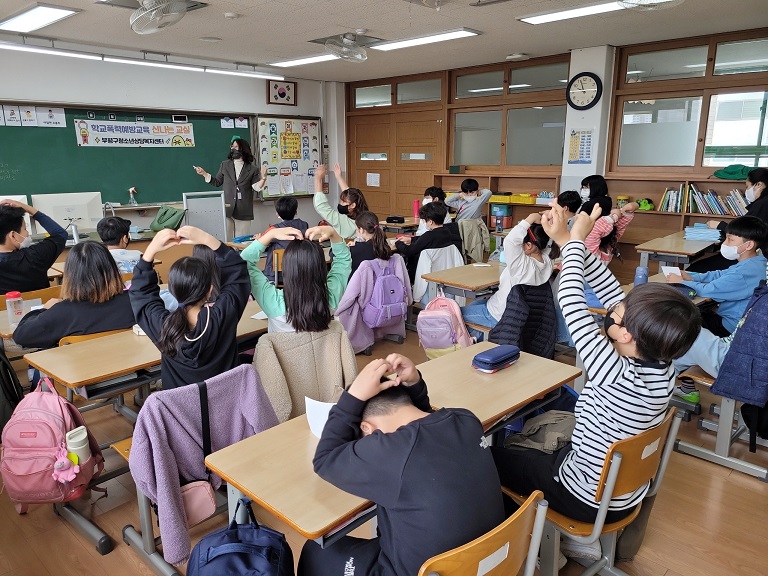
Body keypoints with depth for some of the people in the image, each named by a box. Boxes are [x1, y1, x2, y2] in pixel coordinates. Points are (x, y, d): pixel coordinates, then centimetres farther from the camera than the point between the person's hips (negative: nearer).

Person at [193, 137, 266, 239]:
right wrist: (204, 174, 7)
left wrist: (263, 178, -20)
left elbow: (256, 187, -3)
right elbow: (217, 183, 16)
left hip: (243, 211, -1)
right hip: (226, 208, 2)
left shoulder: (252, 168, 4)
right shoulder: (225, 165, 12)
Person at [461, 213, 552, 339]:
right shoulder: (547, 262, -14)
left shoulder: (524, 265, -36)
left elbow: (510, 240, -50)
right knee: (477, 302, 30)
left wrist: (530, 219, -40)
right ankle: (478, 340, 36)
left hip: (499, 317, -8)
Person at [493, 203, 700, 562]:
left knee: (491, 456, 10)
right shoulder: (660, 361, -16)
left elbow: (571, 303, -34)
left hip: (592, 499, -7)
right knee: (534, 441, 28)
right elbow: (611, 290, -11)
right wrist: (567, 240, -13)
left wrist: (574, 240, -22)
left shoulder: (620, 377, -37)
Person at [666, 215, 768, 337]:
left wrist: (681, 282, -11)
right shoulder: (756, 262, 2)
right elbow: (722, 274, 11)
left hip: (731, 327, -9)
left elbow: (707, 290, -27)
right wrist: (692, 277, -1)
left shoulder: (744, 272, -30)